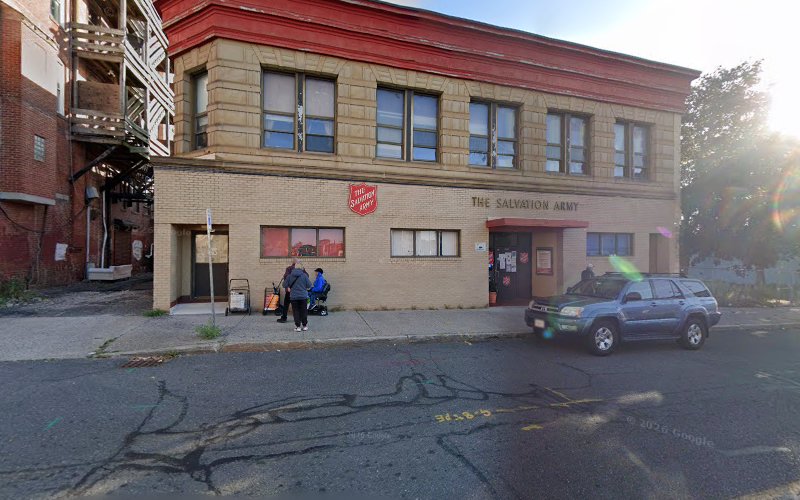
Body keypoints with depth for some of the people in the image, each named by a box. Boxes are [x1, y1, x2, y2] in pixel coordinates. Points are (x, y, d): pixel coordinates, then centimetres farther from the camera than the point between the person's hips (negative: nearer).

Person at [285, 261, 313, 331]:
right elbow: (309, 285, -7)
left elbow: (285, 285, -2)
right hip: (303, 296, 0)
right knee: (303, 311, 11)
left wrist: (289, 288, 17)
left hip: (293, 296, 0)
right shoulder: (304, 275, -9)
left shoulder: (290, 275, -5)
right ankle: (305, 326, 18)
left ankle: (297, 326, 6)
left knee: (296, 311, 8)